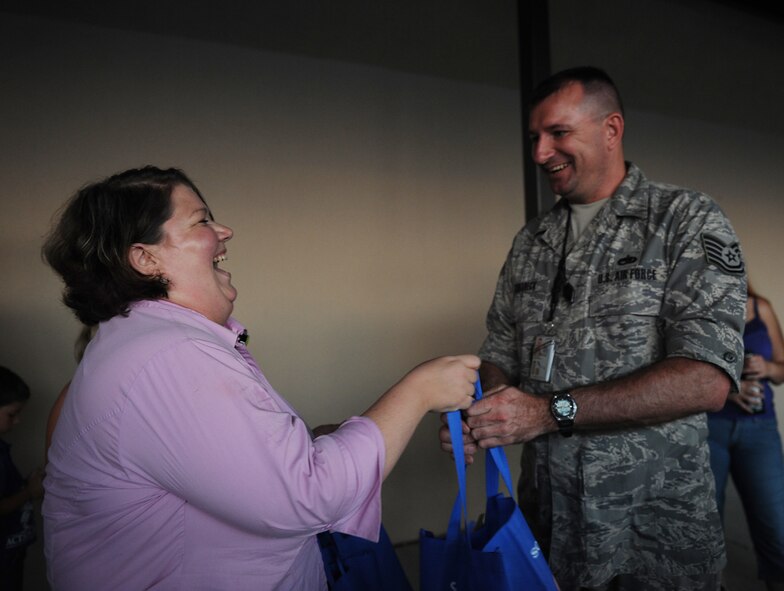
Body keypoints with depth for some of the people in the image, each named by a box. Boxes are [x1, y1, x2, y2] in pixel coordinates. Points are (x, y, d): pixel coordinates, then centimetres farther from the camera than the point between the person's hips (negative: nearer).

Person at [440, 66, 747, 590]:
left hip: (657, 524, -4)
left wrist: (551, 411, -25)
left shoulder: (687, 220, -9)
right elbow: (502, 354, 9)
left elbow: (707, 380, -20)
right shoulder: (530, 243, 6)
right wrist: (478, 415, -12)